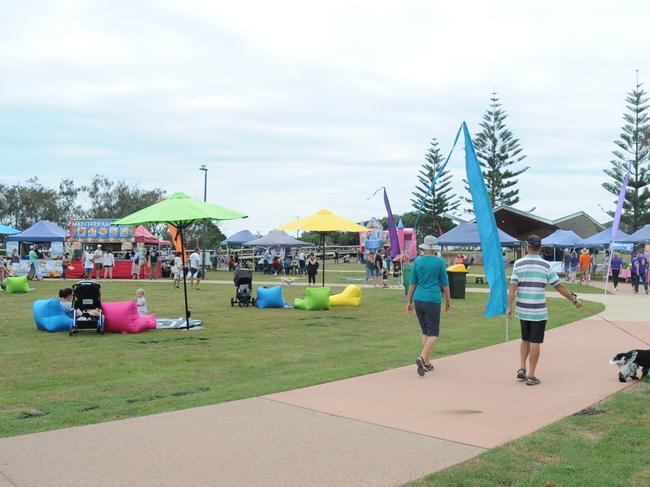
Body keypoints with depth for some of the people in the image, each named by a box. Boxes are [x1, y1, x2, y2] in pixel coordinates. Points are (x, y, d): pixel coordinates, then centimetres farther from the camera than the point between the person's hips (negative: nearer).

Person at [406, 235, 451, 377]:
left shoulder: (417, 262, 5)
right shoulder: (440, 262, -4)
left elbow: (412, 283, 7)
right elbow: (445, 284, 0)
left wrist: (409, 301, 14)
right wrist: (448, 301, 11)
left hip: (418, 300, 4)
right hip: (433, 300, -4)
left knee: (425, 332, 15)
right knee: (433, 333, 0)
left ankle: (427, 363, 17)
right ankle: (422, 358, -20)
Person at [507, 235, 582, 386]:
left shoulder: (518, 263, -2)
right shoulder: (545, 265, -4)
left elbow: (513, 286, -8)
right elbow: (559, 287, -1)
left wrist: (509, 306, -6)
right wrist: (574, 300, 10)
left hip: (522, 310, 2)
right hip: (539, 311, -2)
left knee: (525, 340, 20)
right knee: (535, 342, 3)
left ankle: (522, 368, 13)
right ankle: (531, 376, 6)